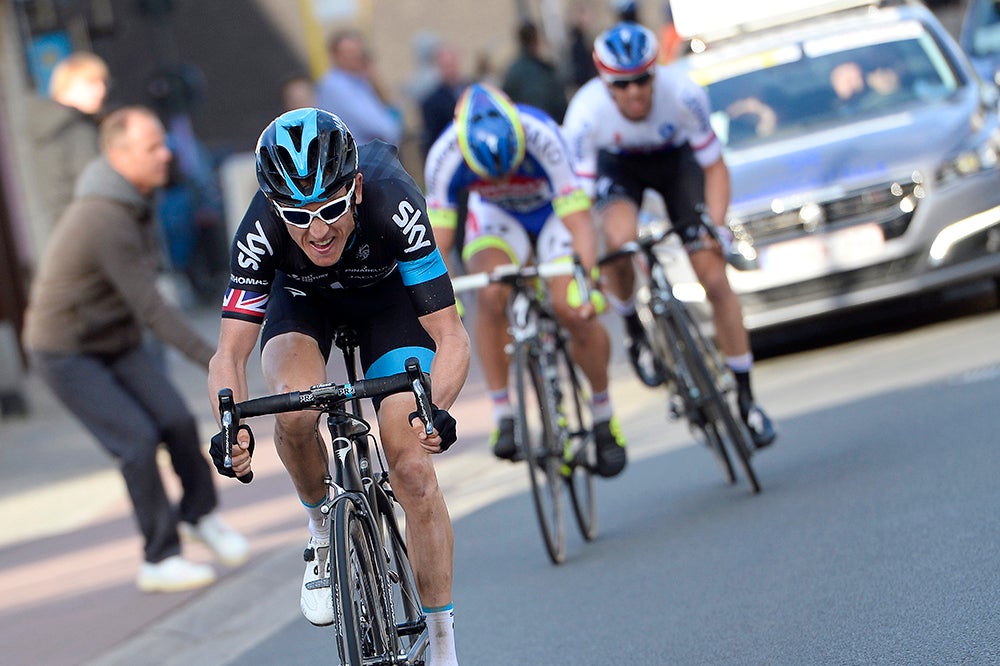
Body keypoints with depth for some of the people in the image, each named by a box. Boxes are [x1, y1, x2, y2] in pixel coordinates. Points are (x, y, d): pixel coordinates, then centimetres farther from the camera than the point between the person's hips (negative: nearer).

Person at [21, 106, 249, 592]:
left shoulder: (132, 199, 0)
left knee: (177, 421, -4)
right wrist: (212, 360, -33)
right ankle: (159, 561, -3)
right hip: (68, 355, -8)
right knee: (138, 441, -15)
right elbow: (151, 308, -33)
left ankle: (200, 514, 19)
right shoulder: (107, 220, -31)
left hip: (116, 341, 8)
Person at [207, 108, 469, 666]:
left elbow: (451, 337, -39)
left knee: (413, 469, -13)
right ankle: (324, 530, 0)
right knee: (295, 409, -31)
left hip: (387, 294, -1)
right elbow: (230, 354, -35)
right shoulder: (261, 232, -36)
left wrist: (435, 408, -58)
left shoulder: (393, 205, -40)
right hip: (303, 299, 1)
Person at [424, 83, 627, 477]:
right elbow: (437, 240, -29)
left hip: (554, 211, -1)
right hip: (497, 215, 1)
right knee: (491, 293, -29)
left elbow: (579, 221, -39)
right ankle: (502, 414, -16)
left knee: (571, 308, -20)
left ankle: (604, 416, 3)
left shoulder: (540, 138, -38)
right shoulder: (445, 157, -32)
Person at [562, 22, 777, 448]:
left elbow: (714, 166, -20)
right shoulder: (586, 113, -34)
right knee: (620, 239, -35)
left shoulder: (683, 94, -34)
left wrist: (716, 225, -33)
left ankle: (746, 399, 5)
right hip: (617, 166, -1)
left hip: (675, 159, 1)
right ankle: (634, 333, -5)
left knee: (715, 279, -8)